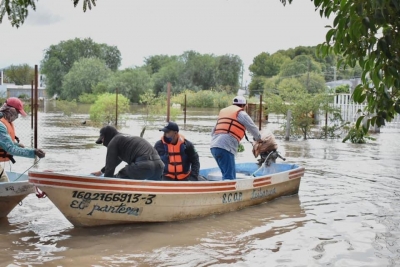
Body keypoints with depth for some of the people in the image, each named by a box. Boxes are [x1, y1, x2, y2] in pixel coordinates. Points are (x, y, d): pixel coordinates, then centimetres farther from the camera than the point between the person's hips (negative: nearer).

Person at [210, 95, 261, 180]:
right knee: (229, 176, -10)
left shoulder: (223, 111, 27)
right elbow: (253, 128, 13)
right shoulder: (241, 113, 6)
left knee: (230, 174, 15)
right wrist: (258, 138, 31)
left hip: (213, 147, 8)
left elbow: (213, 132, 25)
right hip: (225, 148, -8)